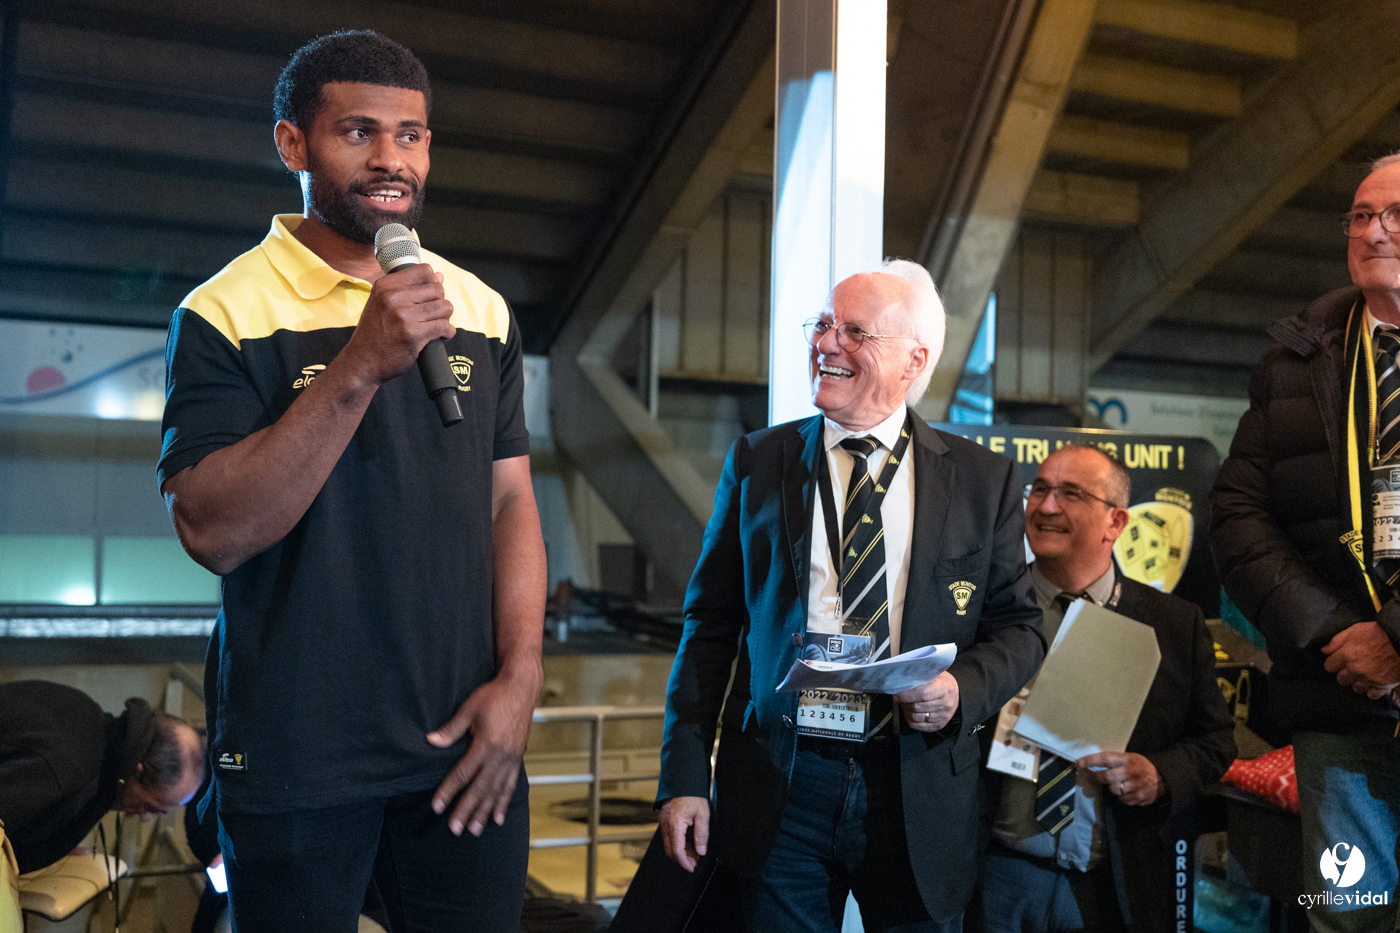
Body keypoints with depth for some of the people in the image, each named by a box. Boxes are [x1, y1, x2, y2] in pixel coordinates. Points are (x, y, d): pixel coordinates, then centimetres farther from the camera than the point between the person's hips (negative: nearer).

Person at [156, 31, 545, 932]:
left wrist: (519, 676, -3)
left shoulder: (482, 310, 8)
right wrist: (362, 365, -22)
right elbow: (214, 532, -16)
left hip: (465, 747, 4)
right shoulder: (228, 313, -6)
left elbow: (510, 502, 8)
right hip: (296, 762, -3)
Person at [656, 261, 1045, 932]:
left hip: (919, 794, 0)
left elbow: (1018, 628, 9)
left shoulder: (982, 479, 5)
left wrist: (962, 689, -13)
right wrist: (684, 777, -2)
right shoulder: (757, 462, 6)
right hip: (779, 789, 0)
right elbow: (710, 623, 4)